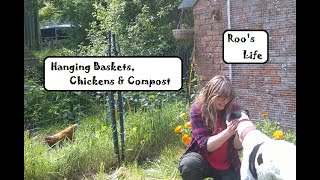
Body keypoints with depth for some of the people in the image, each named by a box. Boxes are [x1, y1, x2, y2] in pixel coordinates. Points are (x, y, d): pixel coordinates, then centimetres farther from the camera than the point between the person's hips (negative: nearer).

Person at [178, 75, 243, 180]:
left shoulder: (233, 109, -11)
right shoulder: (197, 110, -17)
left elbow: (238, 146, -11)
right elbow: (205, 144, -25)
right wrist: (227, 132, -41)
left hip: (228, 165, 3)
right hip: (203, 159, -3)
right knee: (187, 166, -33)